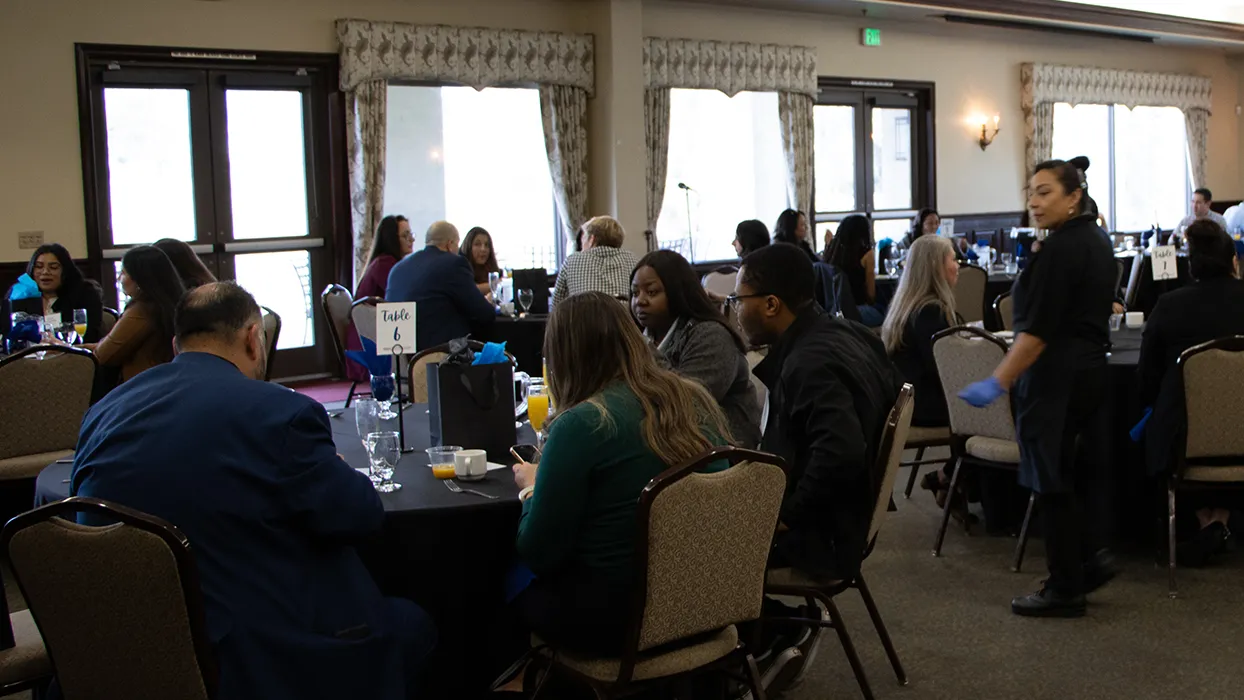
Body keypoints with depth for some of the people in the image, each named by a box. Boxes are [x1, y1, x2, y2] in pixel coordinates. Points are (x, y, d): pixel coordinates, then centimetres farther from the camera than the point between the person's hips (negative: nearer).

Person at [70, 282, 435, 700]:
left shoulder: (102, 413, 2)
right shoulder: (281, 412, -17)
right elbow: (360, 517, -11)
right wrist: (331, 467, 11)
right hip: (264, 663, -7)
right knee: (410, 625, 19)